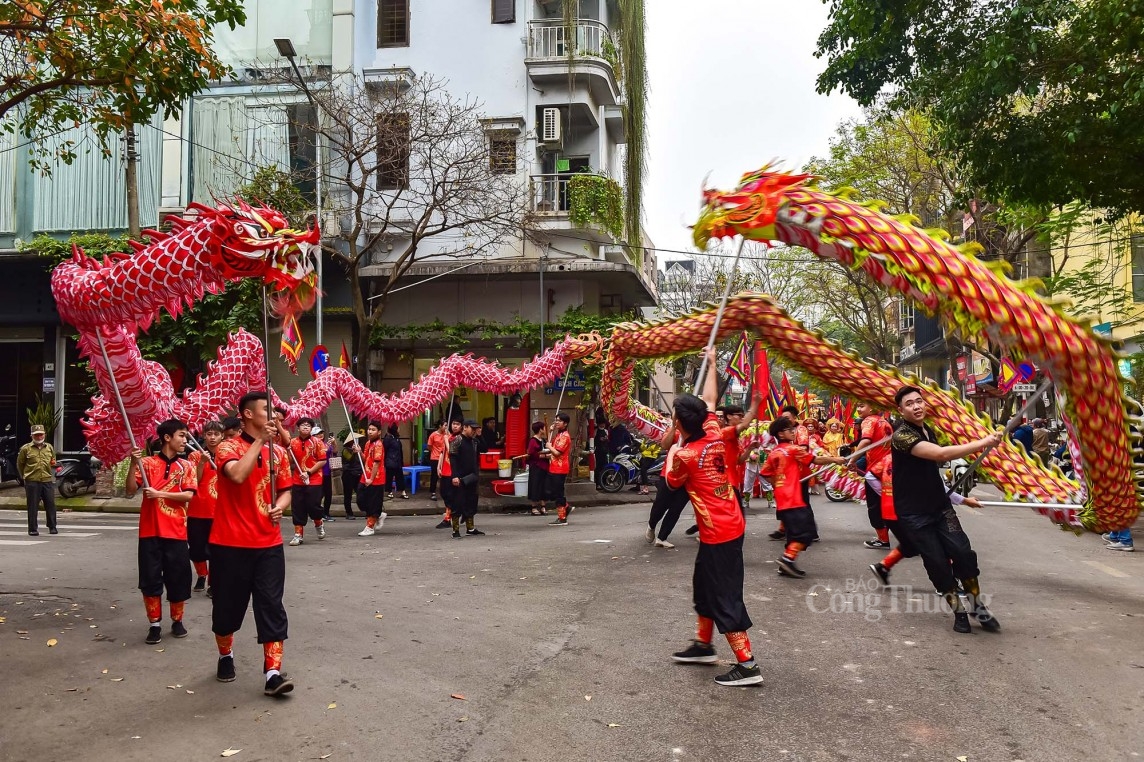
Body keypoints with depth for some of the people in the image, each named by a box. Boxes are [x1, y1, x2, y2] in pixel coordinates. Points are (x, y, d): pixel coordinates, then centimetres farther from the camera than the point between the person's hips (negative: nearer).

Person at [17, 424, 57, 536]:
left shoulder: (49, 447, 12)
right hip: (32, 482, -3)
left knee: (50, 504, 3)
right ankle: (33, 529, 10)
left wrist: (54, 463, 7)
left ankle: (52, 527, 14)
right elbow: (20, 464, 11)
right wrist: (25, 476, 13)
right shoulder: (26, 449, 0)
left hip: (47, 481, 3)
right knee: (33, 506, 2)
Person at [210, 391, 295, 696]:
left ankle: (273, 673, -2)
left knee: (272, 607, -3)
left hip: (269, 544, 3)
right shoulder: (229, 447, -6)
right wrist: (260, 441, -24)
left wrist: (279, 506, -8)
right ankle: (225, 657, 36)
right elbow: (238, 475, -27)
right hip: (230, 543, -3)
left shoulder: (279, 451, 8)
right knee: (228, 605, 11)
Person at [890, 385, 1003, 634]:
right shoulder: (902, 436, -20)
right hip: (914, 513, -6)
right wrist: (983, 443, -33)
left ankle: (979, 607, 4)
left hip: (940, 506, 6)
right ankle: (959, 611, 11)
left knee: (963, 553, -8)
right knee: (938, 563, -5)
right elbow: (941, 454, -32)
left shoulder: (928, 431, 9)